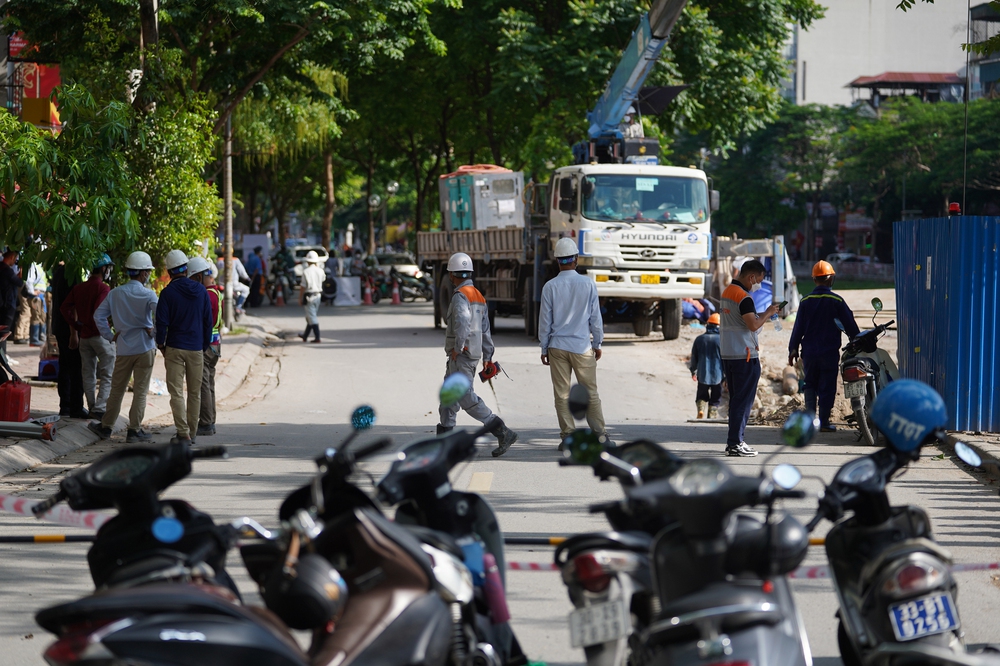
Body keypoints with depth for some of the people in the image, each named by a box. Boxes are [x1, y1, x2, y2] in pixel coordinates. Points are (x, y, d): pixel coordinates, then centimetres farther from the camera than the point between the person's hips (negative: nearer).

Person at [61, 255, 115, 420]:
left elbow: (65, 307, 4)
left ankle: (92, 407, 16)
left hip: (83, 337, 7)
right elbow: (98, 312, -22)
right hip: (100, 336, -6)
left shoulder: (78, 288, 9)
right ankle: (100, 408, -10)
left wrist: (76, 326, 4)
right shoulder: (103, 288, -12)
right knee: (107, 375, -1)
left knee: (88, 375, 13)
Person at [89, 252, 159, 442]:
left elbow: (99, 315, 4)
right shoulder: (147, 294, -9)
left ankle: (106, 427, 20)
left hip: (123, 349, 4)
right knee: (140, 391, 3)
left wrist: (110, 335, 9)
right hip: (145, 348, -4)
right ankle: (134, 430, 4)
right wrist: (154, 331, -8)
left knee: (117, 389, 14)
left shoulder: (115, 293, 4)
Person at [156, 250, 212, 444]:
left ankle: (183, 432, -13)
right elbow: (208, 321, 8)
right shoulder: (201, 291, 4)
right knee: (194, 393, 12)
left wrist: (161, 344, 5)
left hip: (175, 348, -3)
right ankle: (192, 432, 17)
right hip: (196, 348, 3)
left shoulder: (168, 293, -8)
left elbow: (161, 322, -9)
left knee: (176, 392, -3)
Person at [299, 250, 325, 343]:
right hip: (318, 295, 6)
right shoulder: (320, 271, 0)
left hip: (309, 296, -6)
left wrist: (300, 297, -3)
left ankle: (317, 337, -11)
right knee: (311, 317, 18)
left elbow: (303, 287, -14)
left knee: (312, 318, -5)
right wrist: (318, 266, 21)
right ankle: (305, 335, 32)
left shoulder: (306, 272, -15)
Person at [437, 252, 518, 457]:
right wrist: (487, 357, 18)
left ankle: (503, 432, -18)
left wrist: (457, 348, -22)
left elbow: (462, 322, -34)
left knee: (467, 398, -11)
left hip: (461, 355, -10)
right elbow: (485, 330, 16)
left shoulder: (460, 296, -16)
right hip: (474, 354, 10)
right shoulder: (478, 296, 14)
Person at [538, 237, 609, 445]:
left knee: (562, 394, 4)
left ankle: (568, 436, 3)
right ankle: (600, 434, 3)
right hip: (582, 346, 0)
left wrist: (544, 348, 10)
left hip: (557, 347, 0)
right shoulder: (588, 284, -4)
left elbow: (545, 320, 0)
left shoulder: (550, 286, -4)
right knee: (590, 393, 5)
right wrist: (597, 344, 13)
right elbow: (595, 317, 1)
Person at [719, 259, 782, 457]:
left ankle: (733, 441, 17)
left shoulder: (727, 293, 15)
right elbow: (753, 325, -21)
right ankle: (735, 443, -6)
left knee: (735, 399, 15)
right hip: (744, 356, -10)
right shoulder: (743, 297, -16)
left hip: (727, 354, 10)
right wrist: (768, 313, -5)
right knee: (744, 400, -5)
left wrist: (763, 315, 15)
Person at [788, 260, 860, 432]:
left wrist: (793, 349, 11)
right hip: (830, 352, -3)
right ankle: (824, 422, 4)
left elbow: (798, 327, 4)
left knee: (810, 384, 16)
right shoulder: (836, 301, -8)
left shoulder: (806, 301, 0)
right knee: (827, 387, 3)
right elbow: (850, 325, -3)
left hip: (809, 352, 3)